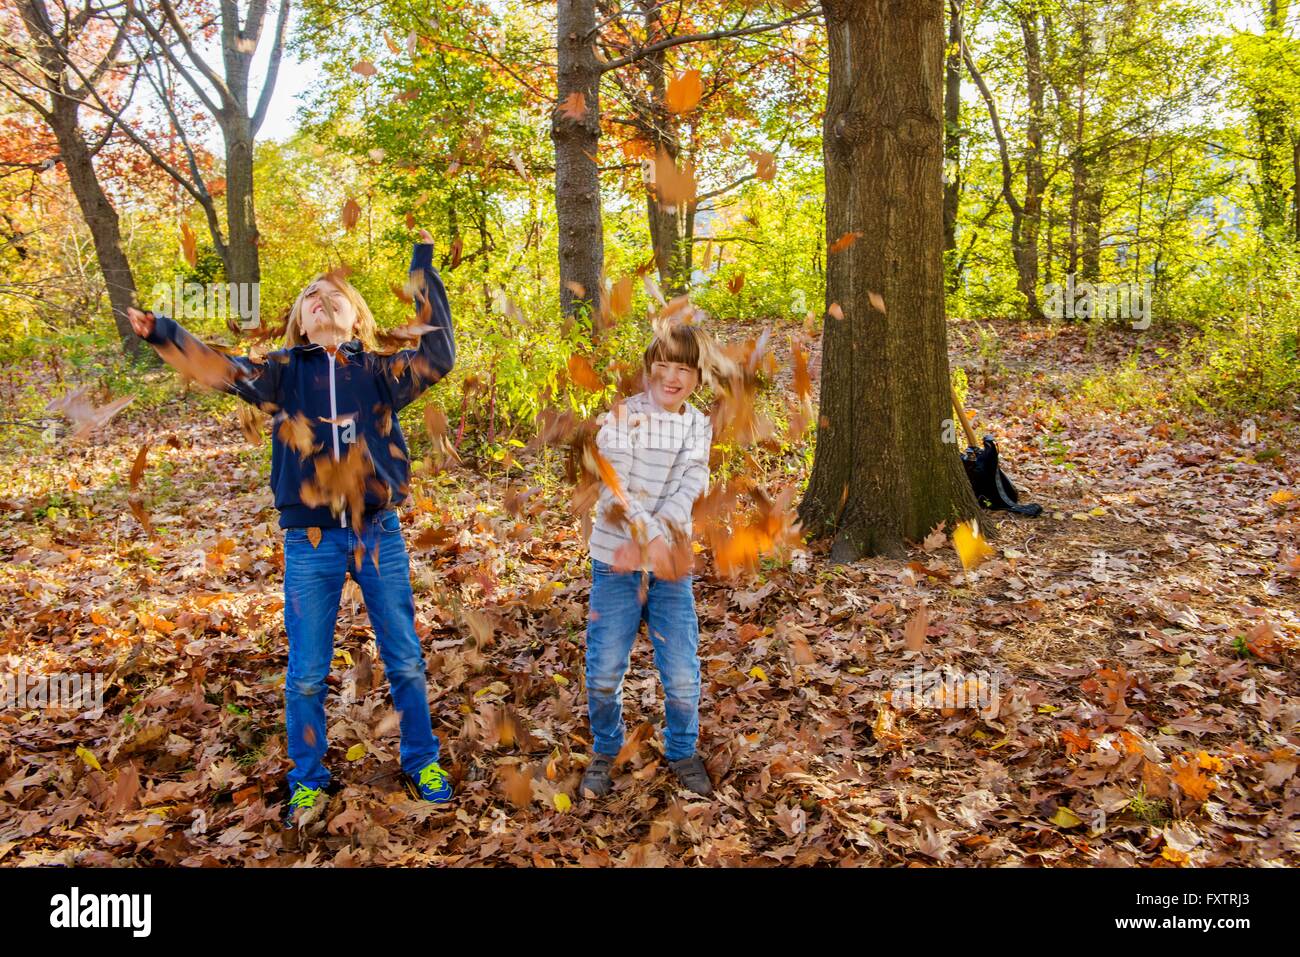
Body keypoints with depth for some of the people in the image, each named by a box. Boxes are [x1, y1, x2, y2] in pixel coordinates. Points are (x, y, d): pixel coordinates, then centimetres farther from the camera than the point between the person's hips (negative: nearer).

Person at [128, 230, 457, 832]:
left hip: (378, 534, 0)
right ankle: (308, 783, 27)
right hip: (310, 541, 0)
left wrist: (424, 274, -7)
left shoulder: (379, 372, 4)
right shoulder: (282, 371, 6)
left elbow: (438, 356, -8)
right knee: (306, 673, 8)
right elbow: (220, 369, -5)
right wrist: (160, 332, -21)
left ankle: (422, 764, 28)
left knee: (405, 661, 10)